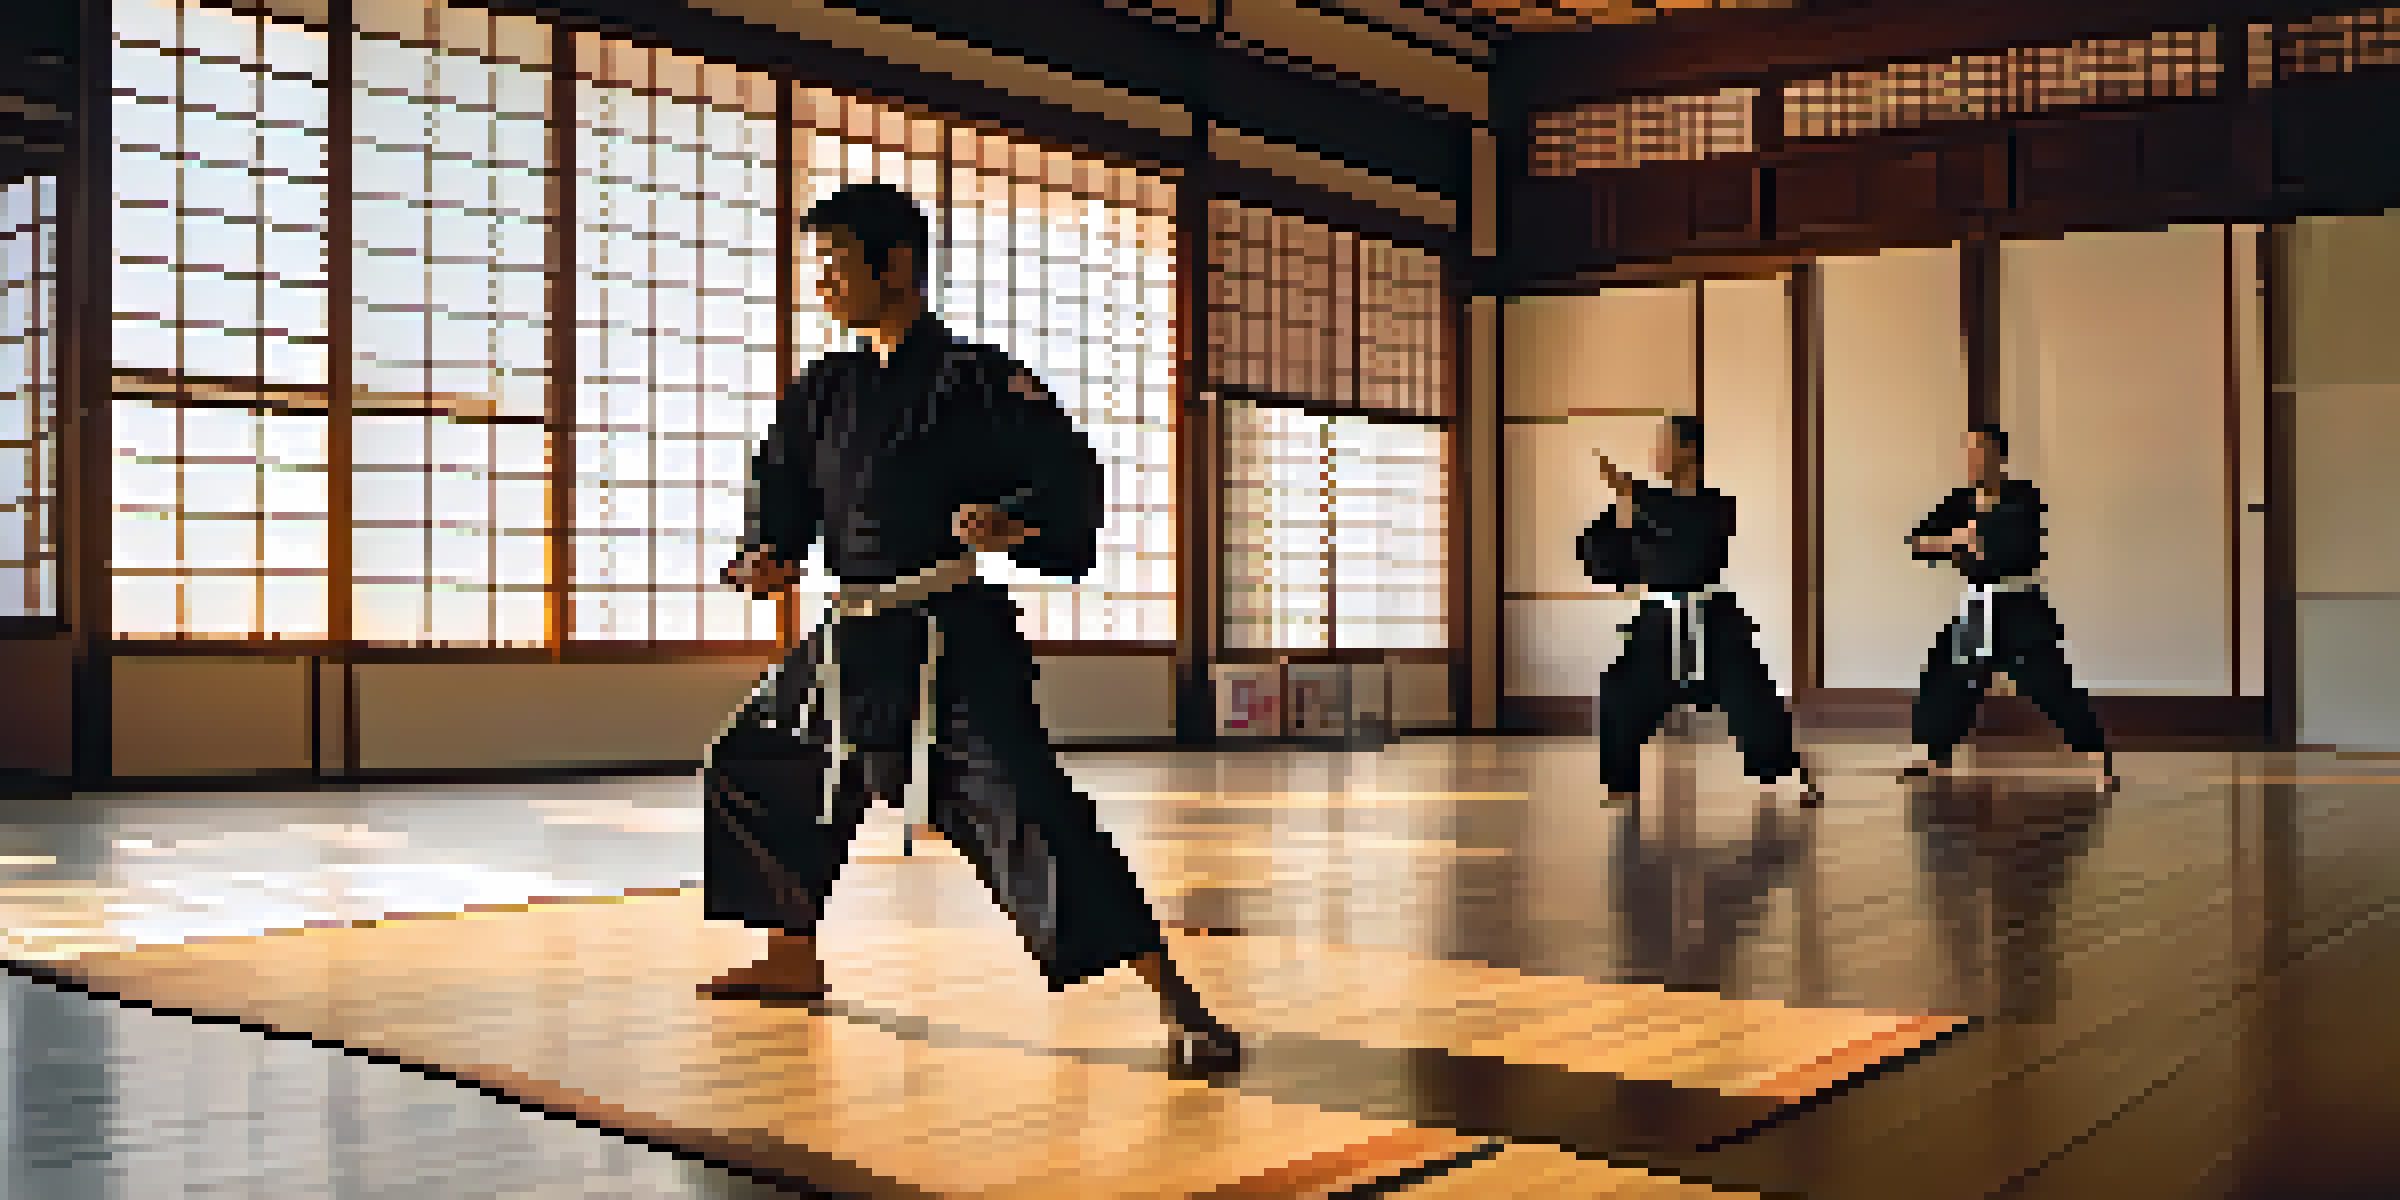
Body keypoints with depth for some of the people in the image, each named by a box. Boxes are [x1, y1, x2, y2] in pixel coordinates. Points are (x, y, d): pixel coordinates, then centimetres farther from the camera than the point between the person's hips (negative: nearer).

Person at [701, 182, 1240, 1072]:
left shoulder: (975, 378, -7)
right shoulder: (824, 390, 13)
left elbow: (1073, 479, -11)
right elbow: (782, 483, 18)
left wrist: (1016, 519, -31)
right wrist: (768, 552, -2)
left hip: (956, 640, -8)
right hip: (853, 639, 8)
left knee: (1027, 812, -20)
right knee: (750, 768, 18)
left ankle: (1175, 1001, -16)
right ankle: (794, 960, 37)